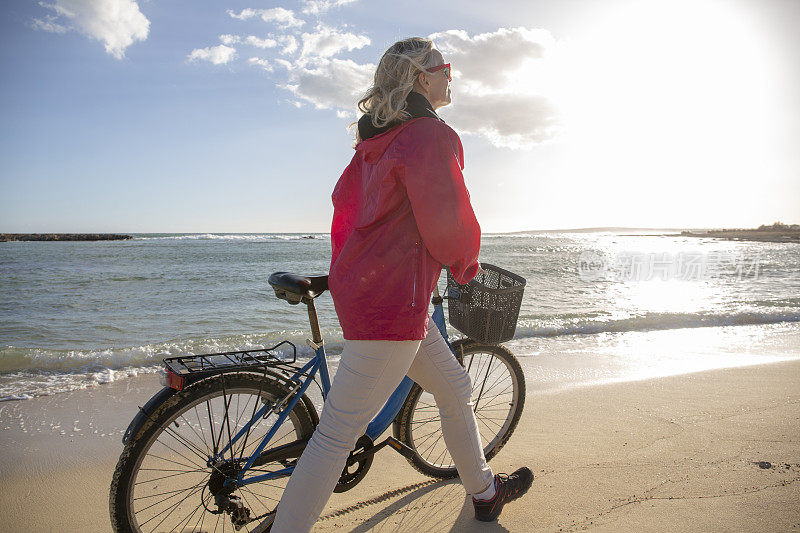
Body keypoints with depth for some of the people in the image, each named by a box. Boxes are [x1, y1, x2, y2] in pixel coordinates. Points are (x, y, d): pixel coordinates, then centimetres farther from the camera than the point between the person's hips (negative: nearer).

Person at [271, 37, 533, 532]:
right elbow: (447, 224, -18)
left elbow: (344, 198, 21)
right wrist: (467, 263, 3)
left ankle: (485, 492, 42)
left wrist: (354, 264, 30)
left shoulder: (380, 137, 16)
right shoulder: (432, 134, -13)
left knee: (455, 387, 23)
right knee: (340, 431, -3)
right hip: (392, 301, -11)